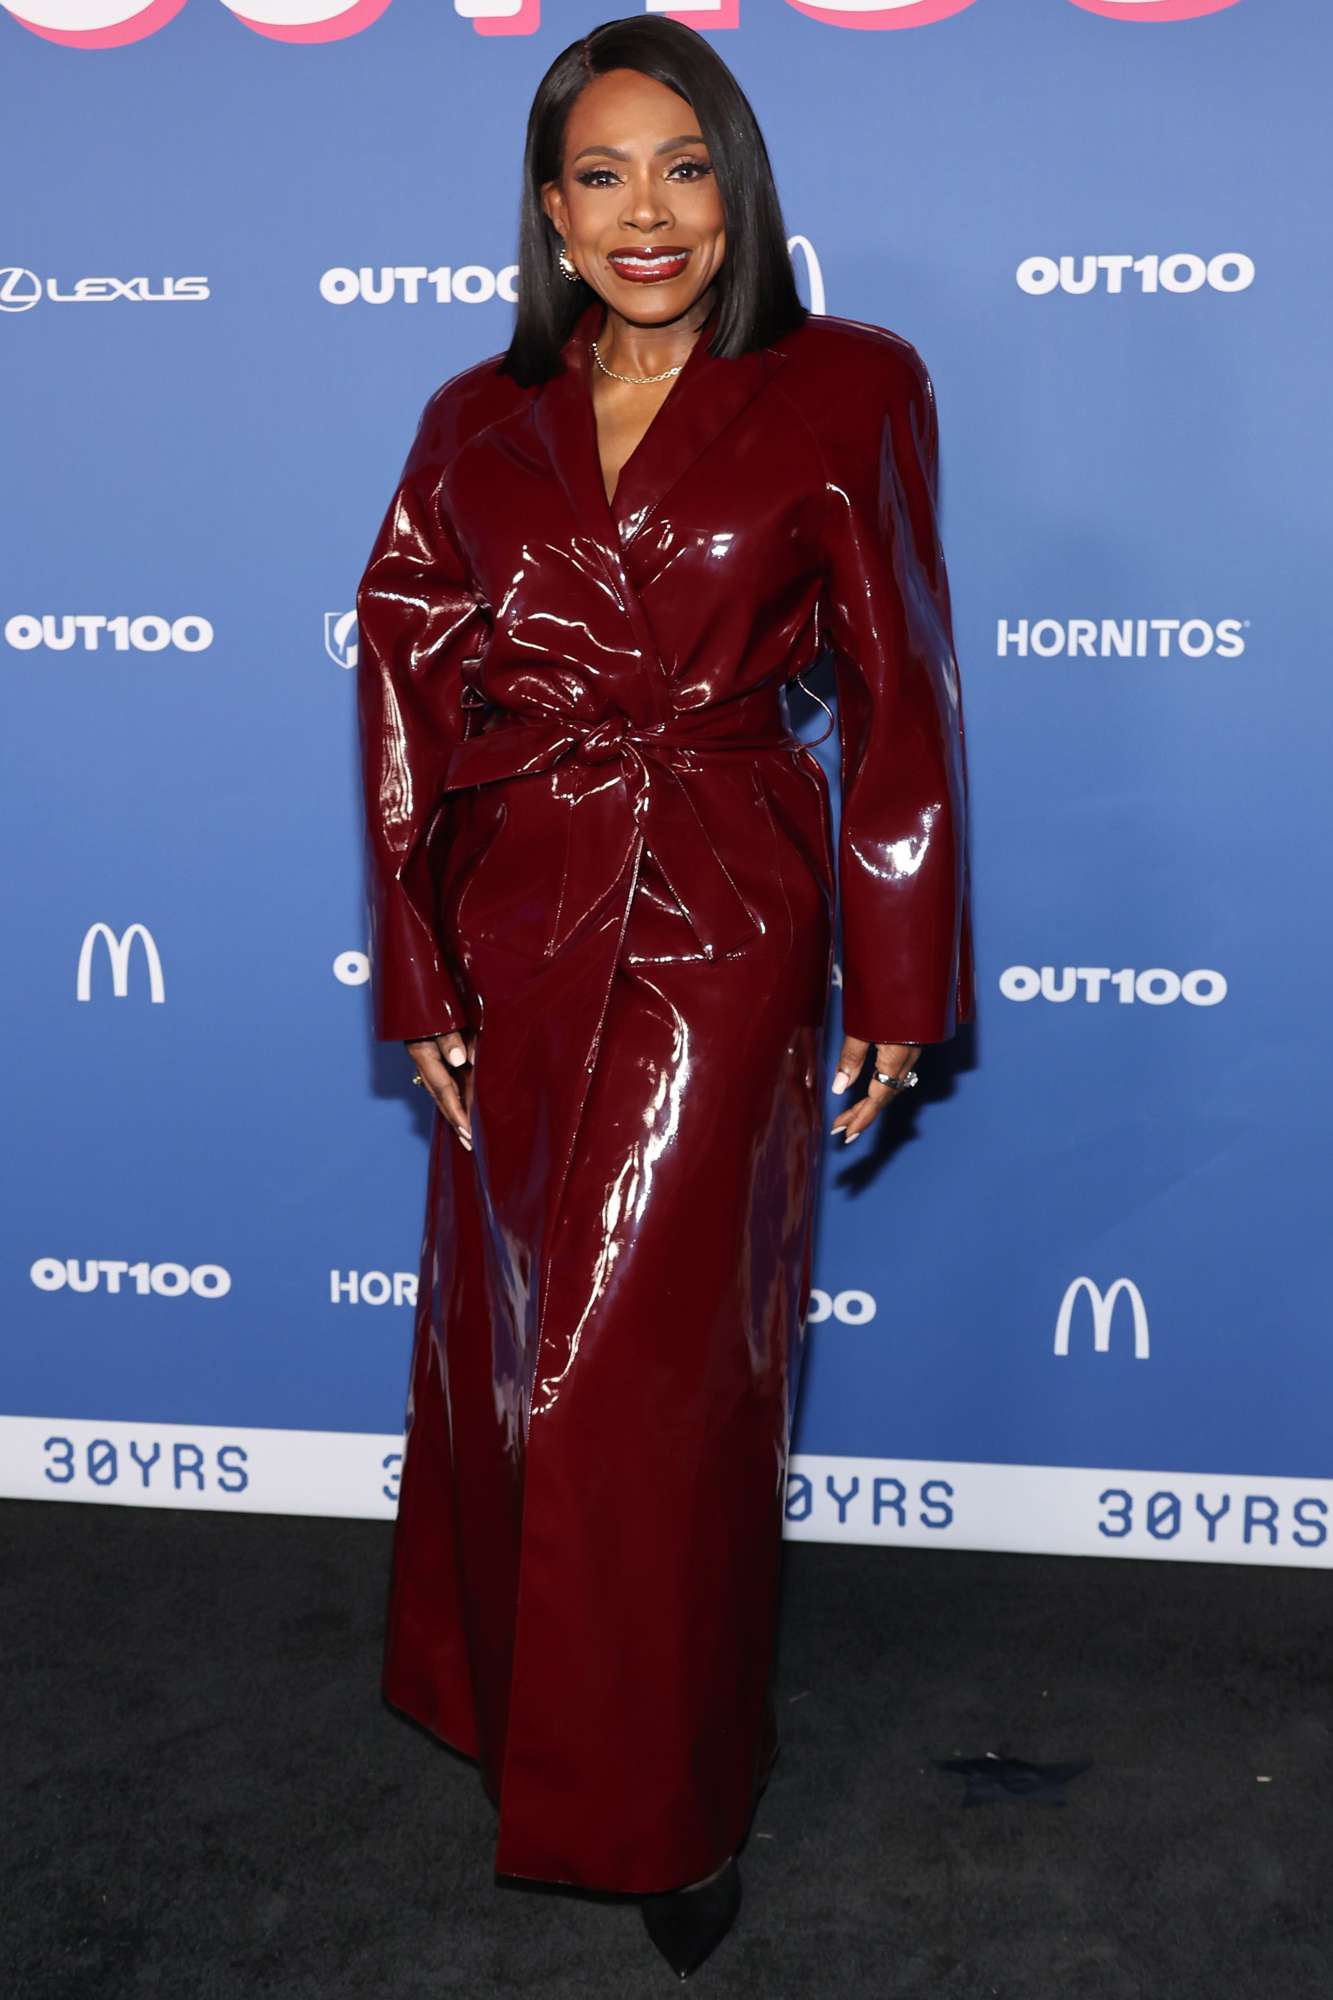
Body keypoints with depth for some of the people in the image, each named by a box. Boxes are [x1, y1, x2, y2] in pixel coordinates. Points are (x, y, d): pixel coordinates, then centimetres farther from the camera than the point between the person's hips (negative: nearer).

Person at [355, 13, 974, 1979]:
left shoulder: (845, 391, -2)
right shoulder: (477, 426, 7)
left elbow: (901, 697, -3)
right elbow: (409, 693, 5)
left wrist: (898, 978, -4)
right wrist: (419, 972, 0)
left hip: (722, 935, -4)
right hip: (518, 929, 4)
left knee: (650, 1374, -1)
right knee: (505, 1343, 14)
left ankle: (672, 1800, 21)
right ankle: (517, 1708, 40)